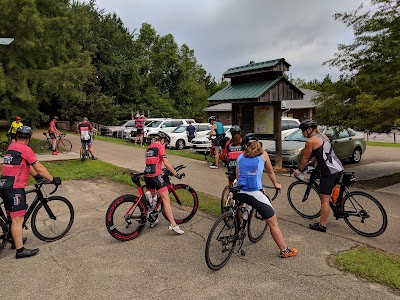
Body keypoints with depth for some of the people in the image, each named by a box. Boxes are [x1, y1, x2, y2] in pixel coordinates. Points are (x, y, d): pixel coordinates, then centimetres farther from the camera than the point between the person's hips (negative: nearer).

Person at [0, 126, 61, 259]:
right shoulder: (25, 149, -13)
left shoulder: (11, 147, 14)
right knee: (18, 219, -5)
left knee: (12, 217, 22)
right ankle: (20, 250, 0)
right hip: (15, 188, -9)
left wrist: (36, 176, 24)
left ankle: (15, 239, 38)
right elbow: (39, 168, -13)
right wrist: (53, 179, -5)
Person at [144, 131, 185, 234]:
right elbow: (166, 162, -11)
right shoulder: (160, 147, -4)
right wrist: (176, 174, -7)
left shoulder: (149, 147, 20)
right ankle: (173, 225, -16)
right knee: (166, 199, -11)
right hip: (156, 176, -8)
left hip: (147, 176, 9)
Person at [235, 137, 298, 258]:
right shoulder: (263, 154, 14)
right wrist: (276, 184, 43)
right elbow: (270, 172, 26)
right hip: (255, 193, -3)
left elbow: (237, 177, 17)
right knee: (273, 223, 8)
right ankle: (285, 251, 15)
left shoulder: (240, 157, 19)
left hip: (240, 193, 4)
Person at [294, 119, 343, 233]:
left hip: (329, 172, -9)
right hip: (338, 168, 9)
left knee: (325, 200, -2)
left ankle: (322, 225, 5)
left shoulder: (310, 141, -10)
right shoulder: (323, 136, 16)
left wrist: (299, 170, 13)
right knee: (327, 194, 23)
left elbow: (306, 158, -1)